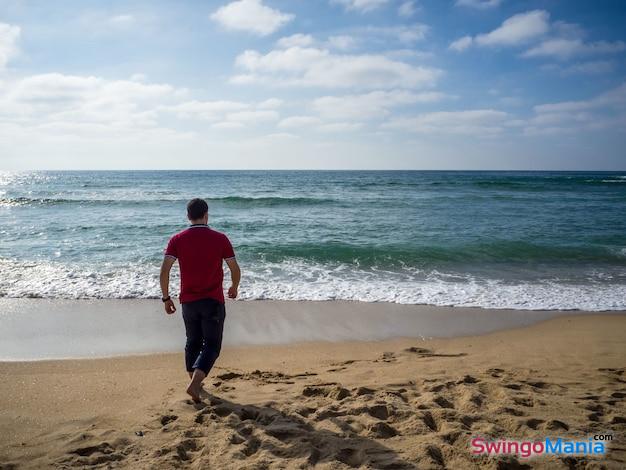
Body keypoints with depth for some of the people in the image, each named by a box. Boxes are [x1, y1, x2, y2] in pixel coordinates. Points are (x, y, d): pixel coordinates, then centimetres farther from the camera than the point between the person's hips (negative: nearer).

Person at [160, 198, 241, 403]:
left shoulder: (177, 240, 0)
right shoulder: (220, 239, -4)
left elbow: (164, 269, -8)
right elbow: (235, 268, -1)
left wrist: (166, 297, 3)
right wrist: (234, 288, 18)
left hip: (188, 301, 3)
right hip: (213, 301, -3)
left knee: (192, 343, 20)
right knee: (211, 345, 3)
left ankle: (194, 381, 31)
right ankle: (195, 383, -16)